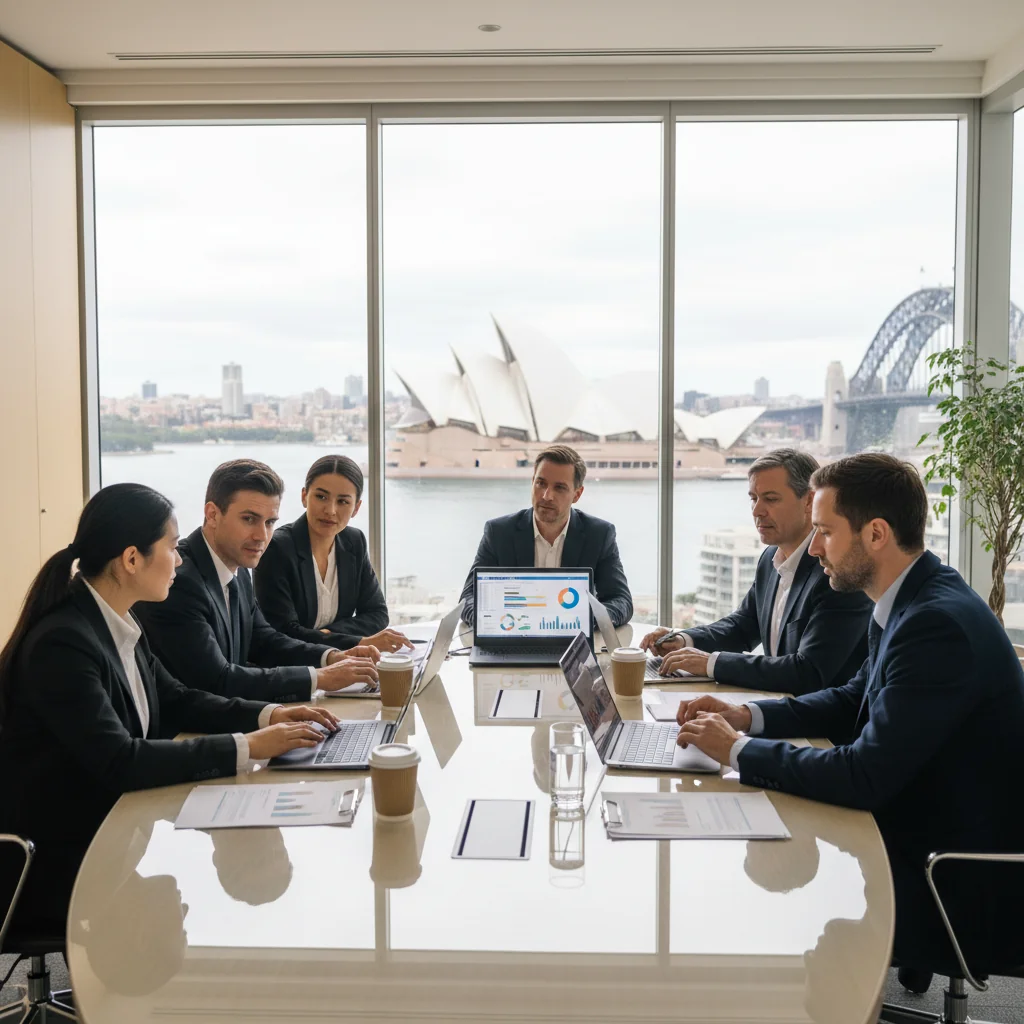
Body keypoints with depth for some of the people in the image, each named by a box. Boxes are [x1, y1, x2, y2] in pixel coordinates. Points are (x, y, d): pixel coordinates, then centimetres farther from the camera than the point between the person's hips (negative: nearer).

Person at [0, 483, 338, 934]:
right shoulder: (61, 643, -25)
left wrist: (269, 715, -2)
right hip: (57, 866, -8)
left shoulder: (118, 623, 2)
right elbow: (118, 762, -30)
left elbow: (174, 701, 12)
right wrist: (245, 748, -28)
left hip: (109, 826, 8)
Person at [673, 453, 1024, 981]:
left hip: (965, 891, -8)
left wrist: (738, 750, -17)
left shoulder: (939, 624, -28)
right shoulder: (914, 601, 2)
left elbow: (865, 777, -29)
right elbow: (855, 699, 15)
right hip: (919, 834, 8)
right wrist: (748, 716, 1)